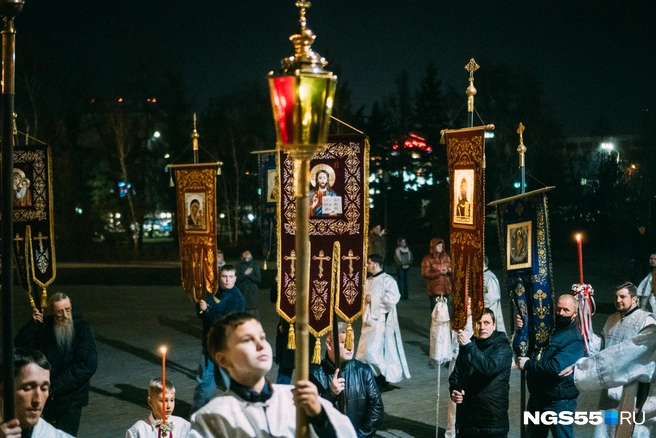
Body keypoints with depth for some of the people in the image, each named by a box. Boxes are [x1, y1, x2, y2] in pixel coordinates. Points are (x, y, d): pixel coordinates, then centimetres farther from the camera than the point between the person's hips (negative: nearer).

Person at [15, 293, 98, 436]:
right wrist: (33, 323, -19)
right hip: (48, 396, 5)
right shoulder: (44, 326, -1)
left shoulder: (82, 330, -13)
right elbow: (21, 346, -5)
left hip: (71, 399, -4)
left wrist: (57, 386, -19)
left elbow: (88, 365, -19)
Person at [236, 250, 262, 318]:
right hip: (242, 292, 0)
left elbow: (258, 279, -3)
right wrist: (245, 274, -19)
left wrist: (249, 274, -15)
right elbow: (237, 279, -5)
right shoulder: (239, 265, 0)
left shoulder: (254, 264, 0)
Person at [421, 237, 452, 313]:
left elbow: (450, 267, 19)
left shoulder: (446, 256, 8)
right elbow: (425, 274, -11)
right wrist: (439, 273, -20)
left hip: (446, 288, 5)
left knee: (448, 310, 9)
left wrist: (449, 270, -7)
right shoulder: (428, 259, -8)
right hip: (434, 290, -5)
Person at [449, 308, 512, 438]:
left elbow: (489, 368, -24)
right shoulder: (467, 346, 11)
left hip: (494, 419, -5)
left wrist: (469, 346, -27)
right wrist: (454, 390, -2)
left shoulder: (502, 348, -5)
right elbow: (456, 374, 18)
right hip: (466, 417, 5)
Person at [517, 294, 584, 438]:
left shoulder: (575, 340, -16)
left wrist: (528, 365, -17)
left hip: (559, 401, -8)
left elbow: (556, 368, -28)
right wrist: (523, 329, -5)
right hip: (537, 397, 8)